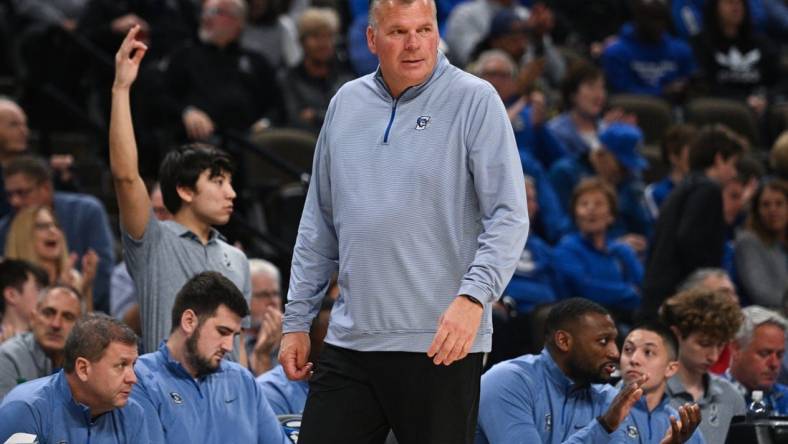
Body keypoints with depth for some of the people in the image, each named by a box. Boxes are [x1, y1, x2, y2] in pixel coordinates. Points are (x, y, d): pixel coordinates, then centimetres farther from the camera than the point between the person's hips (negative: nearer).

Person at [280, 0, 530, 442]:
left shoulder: (475, 100, -3)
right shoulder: (346, 104, 13)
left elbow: (509, 217, -9)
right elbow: (319, 226, 20)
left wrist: (473, 296, -23)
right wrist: (297, 320, 16)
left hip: (442, 345, -5)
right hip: (349, 341, 5)